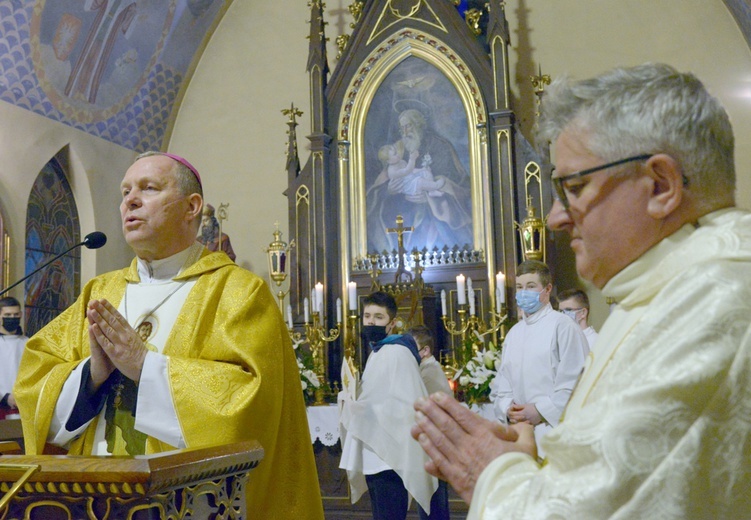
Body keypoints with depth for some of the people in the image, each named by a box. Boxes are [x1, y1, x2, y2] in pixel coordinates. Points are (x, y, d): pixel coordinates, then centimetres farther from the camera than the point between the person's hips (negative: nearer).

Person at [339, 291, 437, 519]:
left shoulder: (397, 353, -12)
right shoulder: (377, 353, 17)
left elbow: (400, 405, -20)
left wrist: (354, 411, -14)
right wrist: (354, 409, 3)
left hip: (389, 457, -9)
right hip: (376, 455, 9)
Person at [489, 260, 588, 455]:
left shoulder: (563, 327, -5)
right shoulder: (513, 333, 15)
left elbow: (575, 382, -12)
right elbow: (501, 384, 16)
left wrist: (541, 411, -14)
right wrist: (508, 409, -3)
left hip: (554, 429, -5)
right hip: (520, 431, 6)